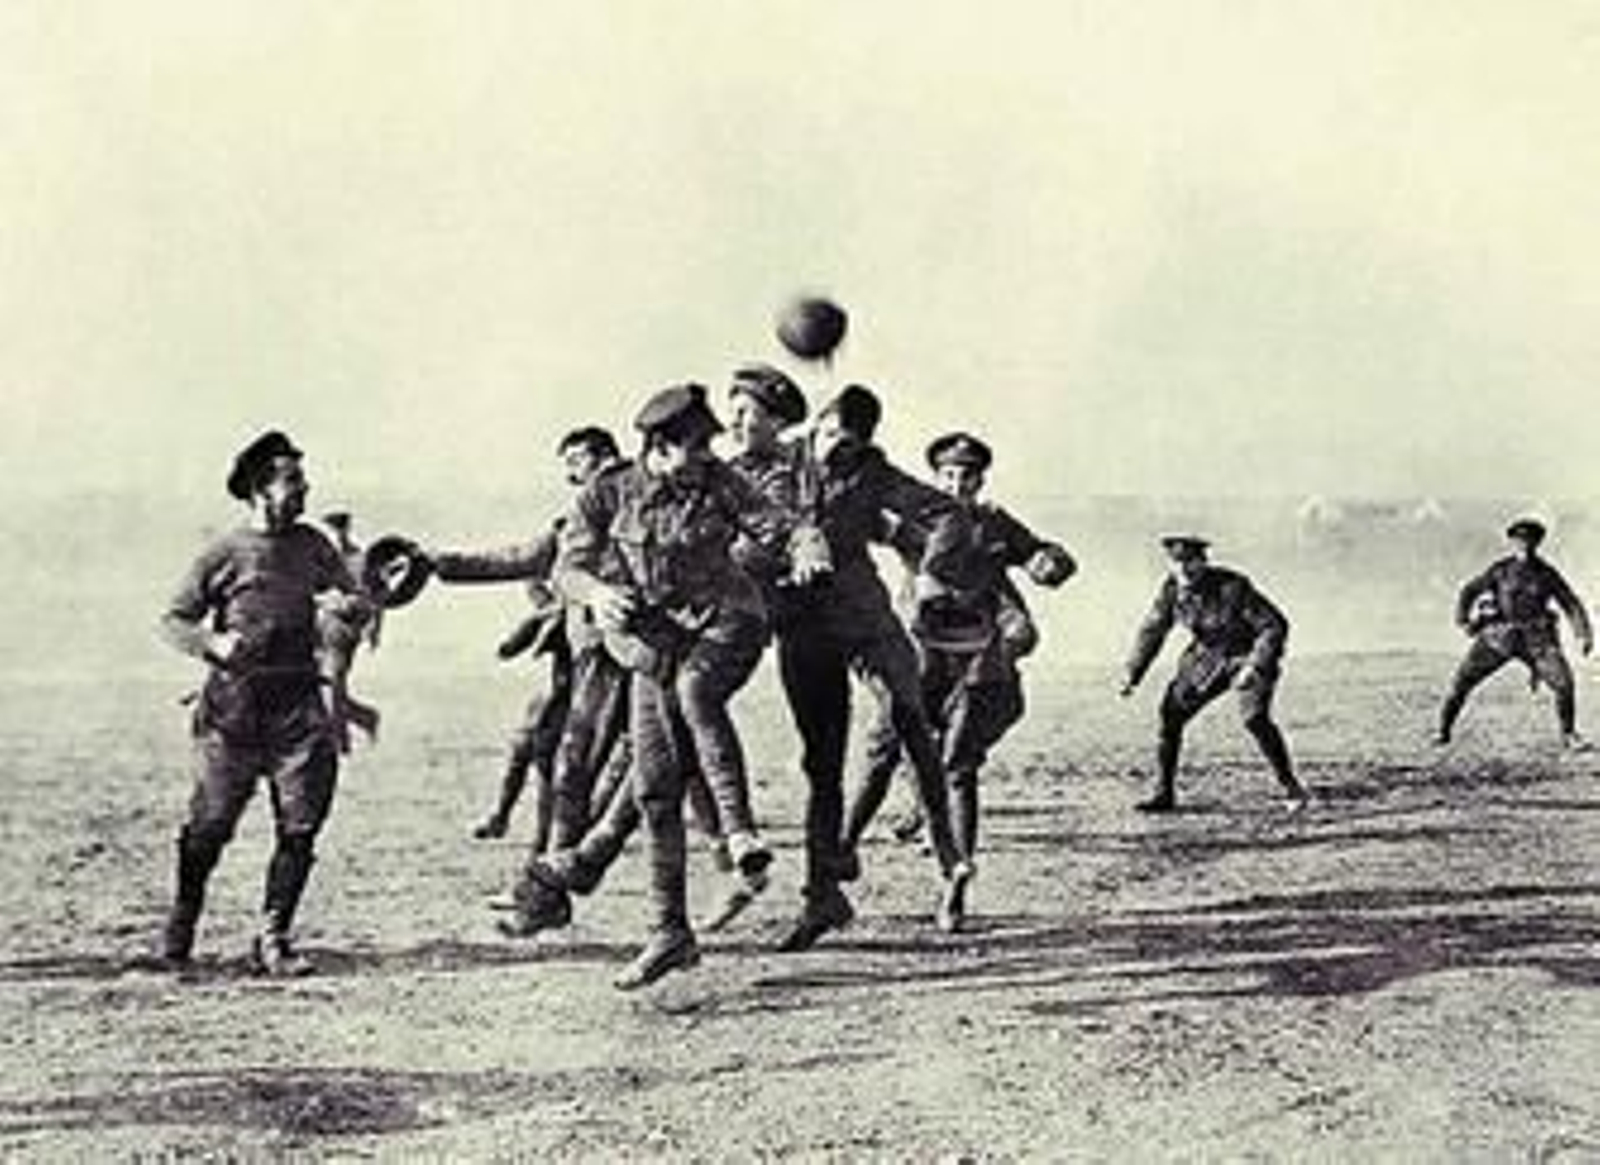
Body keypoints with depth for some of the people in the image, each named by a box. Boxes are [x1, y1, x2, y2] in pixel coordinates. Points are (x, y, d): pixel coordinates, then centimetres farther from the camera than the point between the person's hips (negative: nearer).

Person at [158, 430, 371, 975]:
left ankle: (273, 938, 6)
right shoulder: (224, 554, -3)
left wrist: (352, 606, -6)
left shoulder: (311, 545, 9)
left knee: (301, 826, -4)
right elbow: (173, 620, 1)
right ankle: (180, 924, 25)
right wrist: (214, 643, -18)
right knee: (210, 826, 3)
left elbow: (355, 597, 18)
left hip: (297, 703, 3)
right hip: (234, 704, -3)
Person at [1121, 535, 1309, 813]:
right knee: (1172, 712, -3)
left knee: (1255, 717, -27)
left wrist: (1254, 667, -36)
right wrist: (1133, 675, -2)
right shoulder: (1172, 589, -13)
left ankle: (1291, 787, -11)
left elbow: (1275, 627, -27)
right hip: (1209, 657, 6)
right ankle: (1165, 793, 8)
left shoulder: (1233, 588, -29)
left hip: (1251, 656, -6)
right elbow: (1152, 631, 2)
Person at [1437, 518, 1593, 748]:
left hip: (1534, 638, 0)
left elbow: (1571, 604, 3)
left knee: (1564, 681, -17)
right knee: (1463, 679, -7)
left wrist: (1584, 635, -10)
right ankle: (1444, 730, 8)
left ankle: (1569, 734, 3)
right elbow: (1469, 592, 7)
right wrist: (1463, 621, -6)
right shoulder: (1500, 570, 0)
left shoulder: (1547, 574, 1)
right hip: (1499, 635, 0)